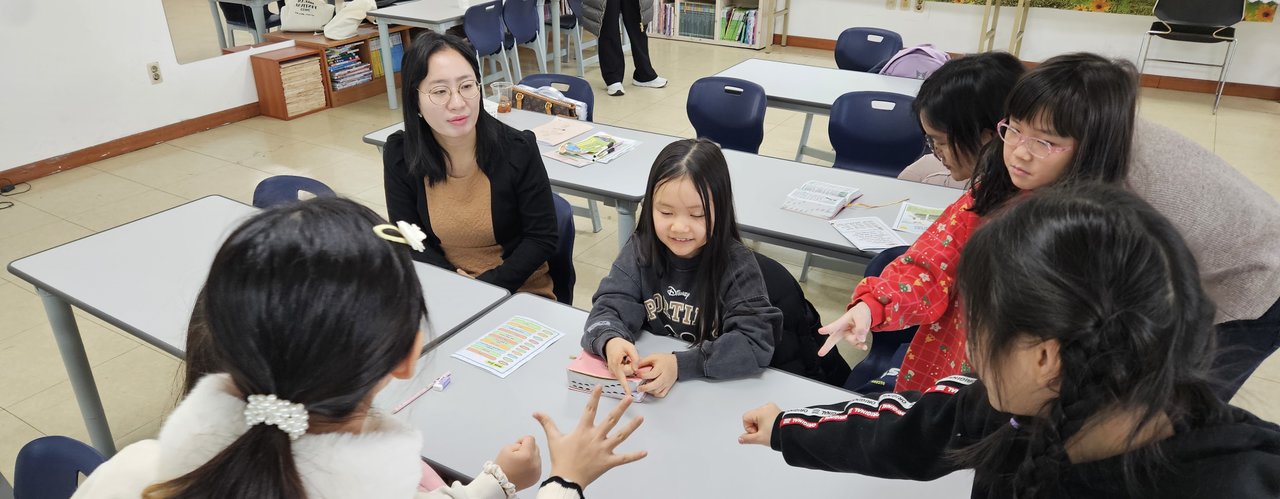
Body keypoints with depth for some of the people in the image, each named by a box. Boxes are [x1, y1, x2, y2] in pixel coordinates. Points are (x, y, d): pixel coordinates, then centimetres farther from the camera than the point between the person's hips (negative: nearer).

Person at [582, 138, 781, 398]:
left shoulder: (738, 265, -14)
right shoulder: (641, 250, -5)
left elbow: (756, 344, -20)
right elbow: (610, 306, -10)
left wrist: (682, 364, -31)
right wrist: (610, 341, -33)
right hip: (646, 386, 3)